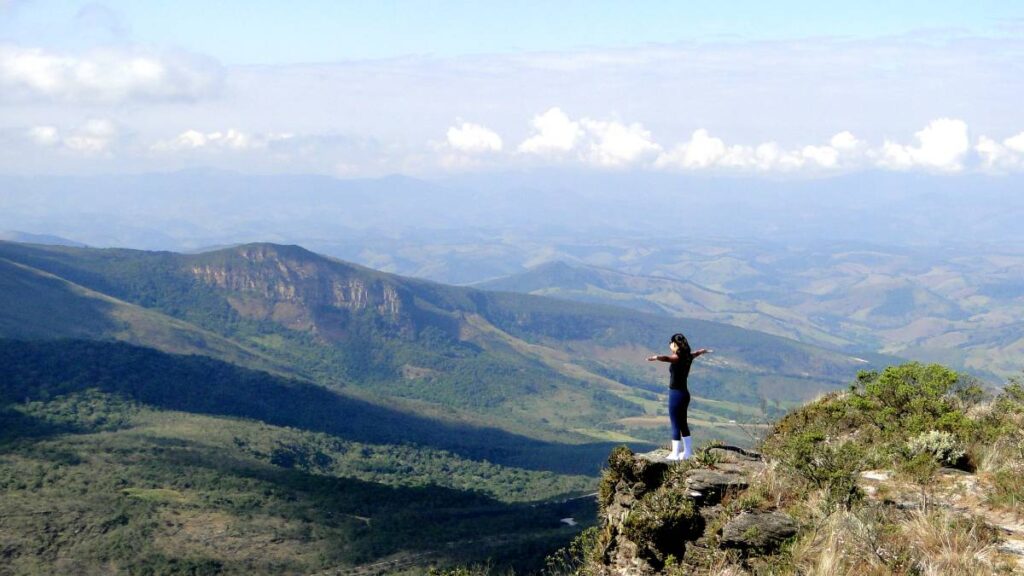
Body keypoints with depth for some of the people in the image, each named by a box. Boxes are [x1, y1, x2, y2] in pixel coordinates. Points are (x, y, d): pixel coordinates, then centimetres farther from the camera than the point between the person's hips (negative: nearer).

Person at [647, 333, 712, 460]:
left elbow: (666, 358, -39)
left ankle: (675, 454, 1)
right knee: (683, 424, 18)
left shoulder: (678, 358, -16)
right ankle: (687, 452, 24)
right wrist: (704, 351, 56)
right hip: (684, 394, 8)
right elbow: (697, 353, 33)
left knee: (675, 425, -3)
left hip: (676, 394, -8)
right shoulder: (688, 357, 8)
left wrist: (656, 358, -60)